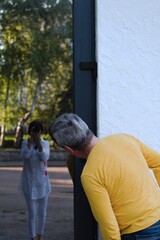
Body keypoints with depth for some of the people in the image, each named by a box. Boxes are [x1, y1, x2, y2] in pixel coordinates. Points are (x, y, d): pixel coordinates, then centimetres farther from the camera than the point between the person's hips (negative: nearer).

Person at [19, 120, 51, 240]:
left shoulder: (46, 143, 0)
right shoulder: (25, 143, -2)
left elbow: (45, 157, -18)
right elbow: (25, 155, -22)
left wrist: (38, 141, -24)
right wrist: (31, 140, -24)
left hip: (42, 182, 1)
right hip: (29, 182, -1)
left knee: (42, 213, 7)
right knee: (32, 213, -3)